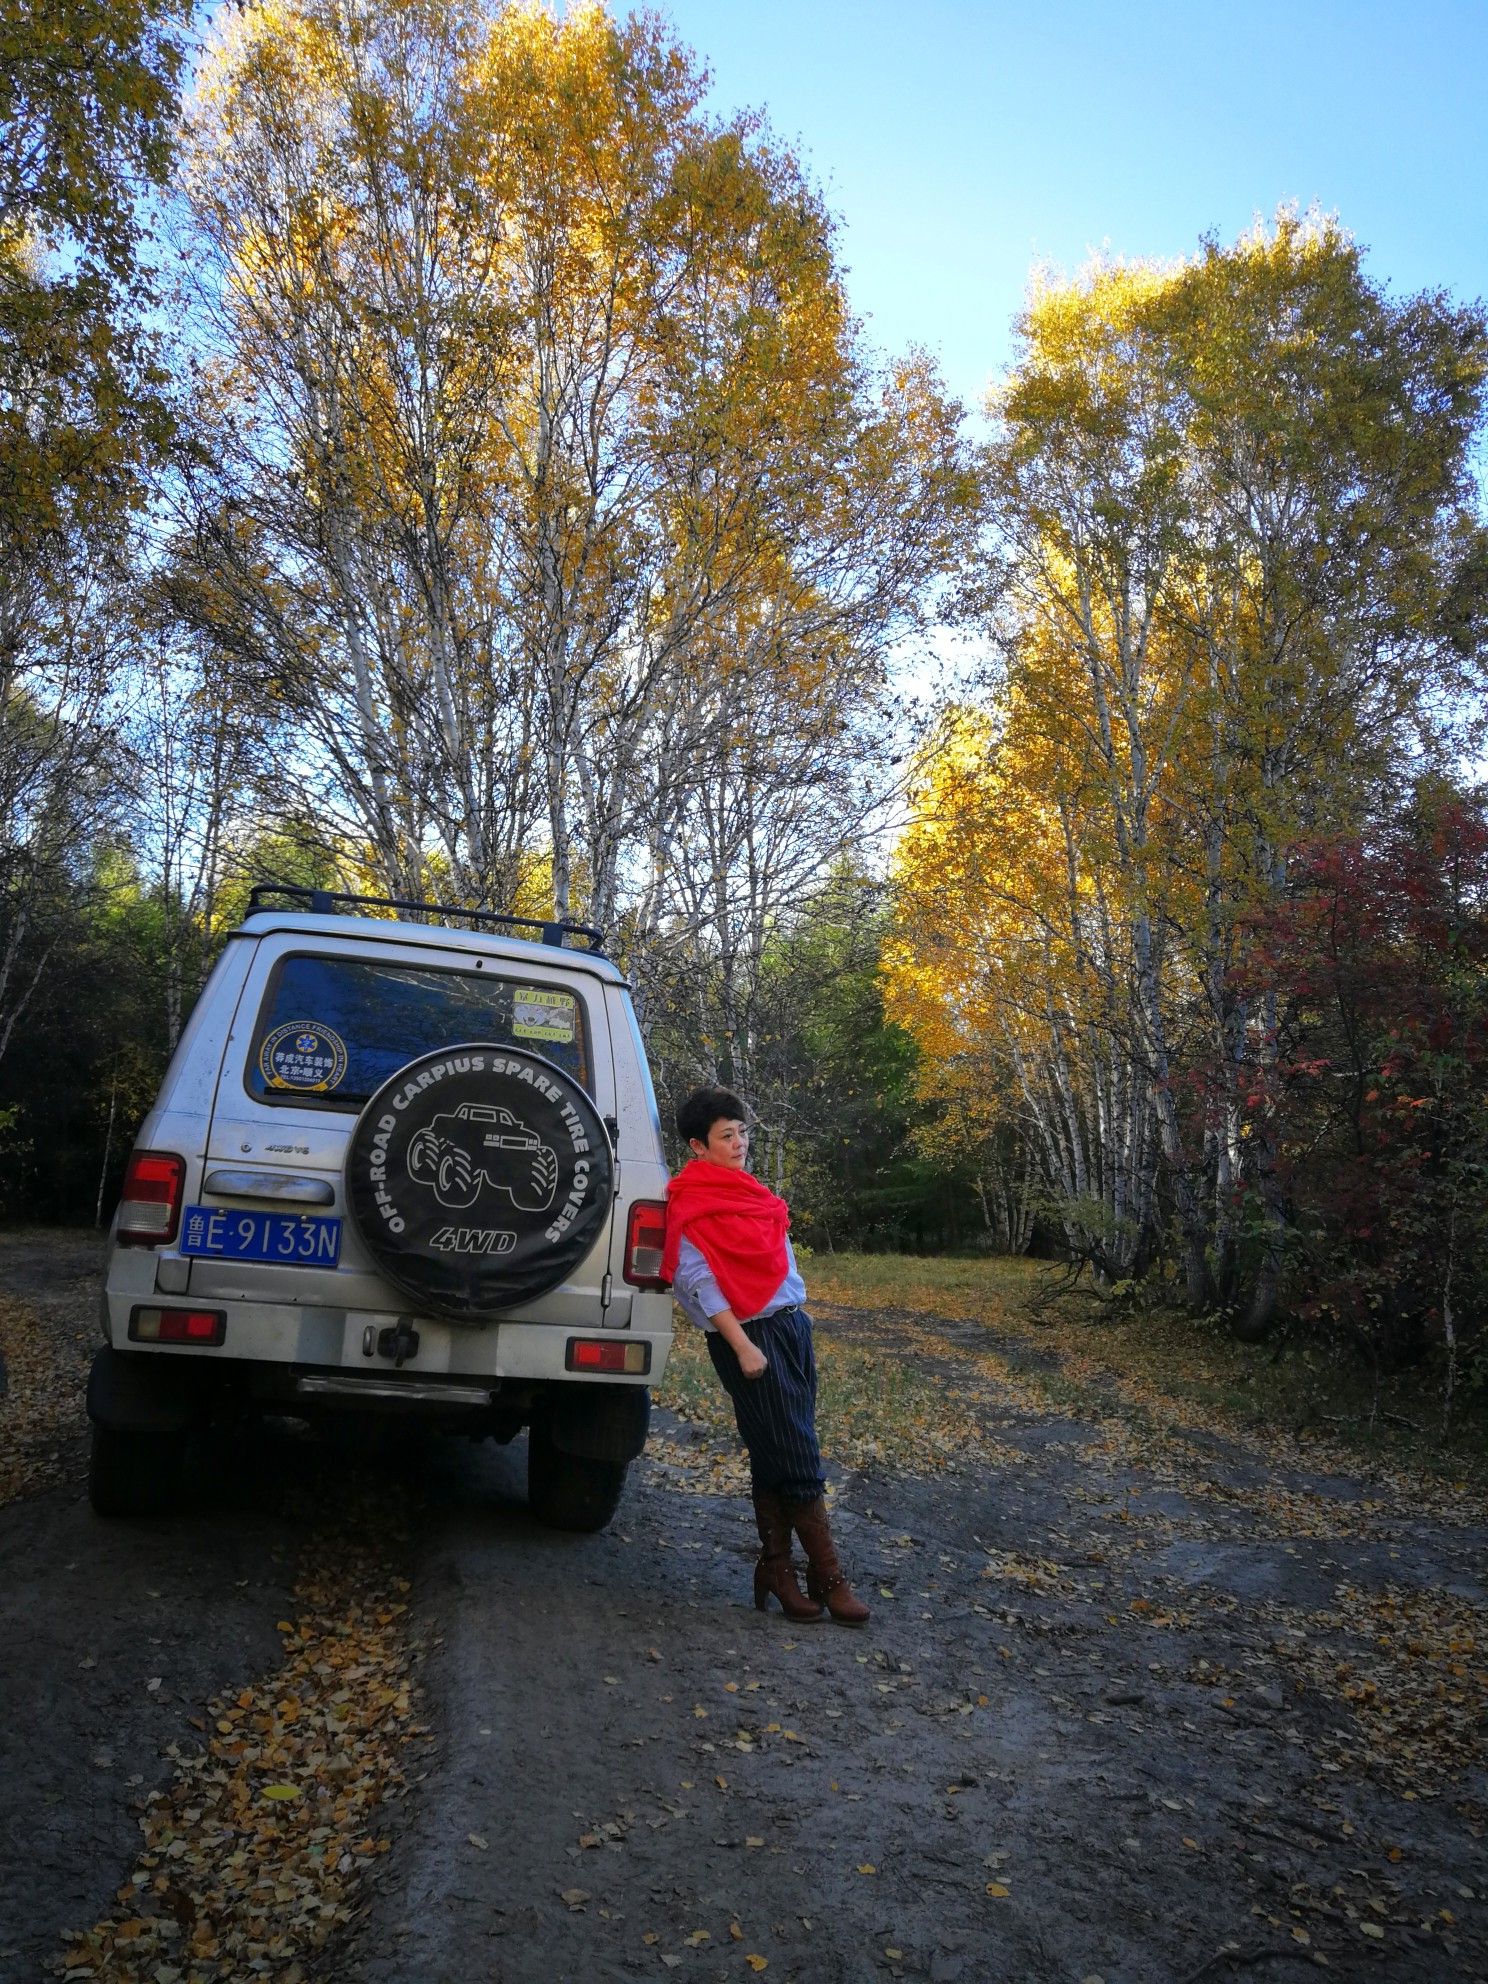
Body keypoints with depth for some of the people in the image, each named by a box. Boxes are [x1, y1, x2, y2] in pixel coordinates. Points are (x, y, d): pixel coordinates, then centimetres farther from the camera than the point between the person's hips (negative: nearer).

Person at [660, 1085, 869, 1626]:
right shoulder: (693, 1202, -10)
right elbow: (699, 1282, -15)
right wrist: (742, 1347, -19)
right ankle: (827, 1576, 7)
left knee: (775, 1459, 12)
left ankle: (776, 1568, 20)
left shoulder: (746, 1188, 15)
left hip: (791, 1325, 8)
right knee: (797, 1459, -4)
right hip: (752, 1336, -8)